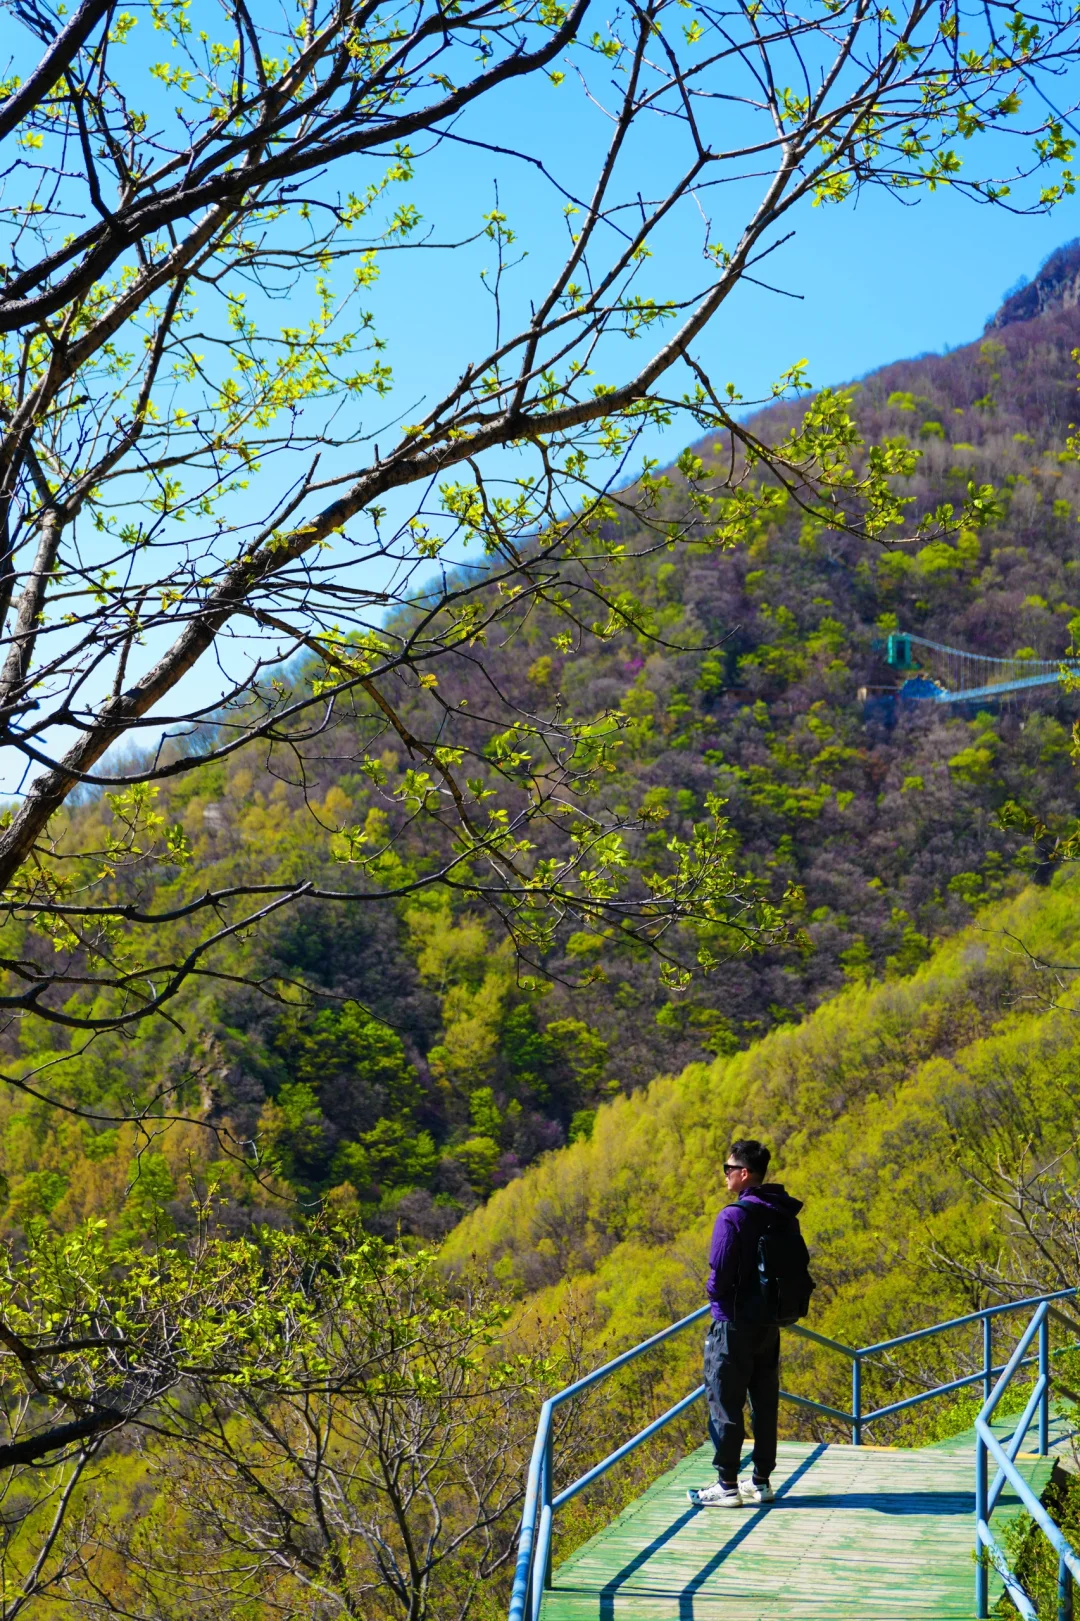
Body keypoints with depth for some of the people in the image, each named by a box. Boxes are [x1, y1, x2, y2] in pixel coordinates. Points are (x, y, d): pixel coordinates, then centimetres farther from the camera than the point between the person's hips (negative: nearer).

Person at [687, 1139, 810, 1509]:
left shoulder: (734, 1216, -18)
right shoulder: (785, 1214, 5)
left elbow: (720, 1270, -20)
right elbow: (798, 1267, 10)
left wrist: (714, 1295, 1)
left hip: (735, 1322, -7)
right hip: (770, 1321, 7)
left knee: (725, 1402, 0)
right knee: (764, 1402, 13)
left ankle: (726, 1485, 2)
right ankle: (761, 1481, 19)